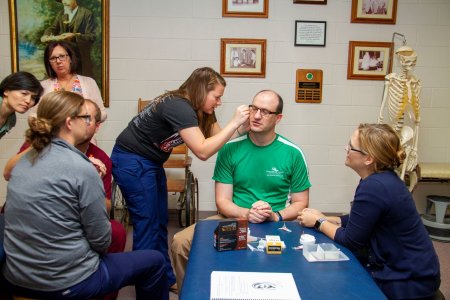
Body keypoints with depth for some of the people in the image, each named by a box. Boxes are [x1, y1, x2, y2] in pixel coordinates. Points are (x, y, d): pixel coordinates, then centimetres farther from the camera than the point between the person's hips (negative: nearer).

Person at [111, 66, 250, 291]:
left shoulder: (198, 108, 1)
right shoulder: (179, 107, -27)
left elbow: (216, 137, 2)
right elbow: (202, 151, -31)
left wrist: (241, 128, -11)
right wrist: (233, 123, -29)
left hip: (151, 162, 9)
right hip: (132, 162, -9)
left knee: (160, 223, 13)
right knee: (147, 226, -3)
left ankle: (166, 279, 25)